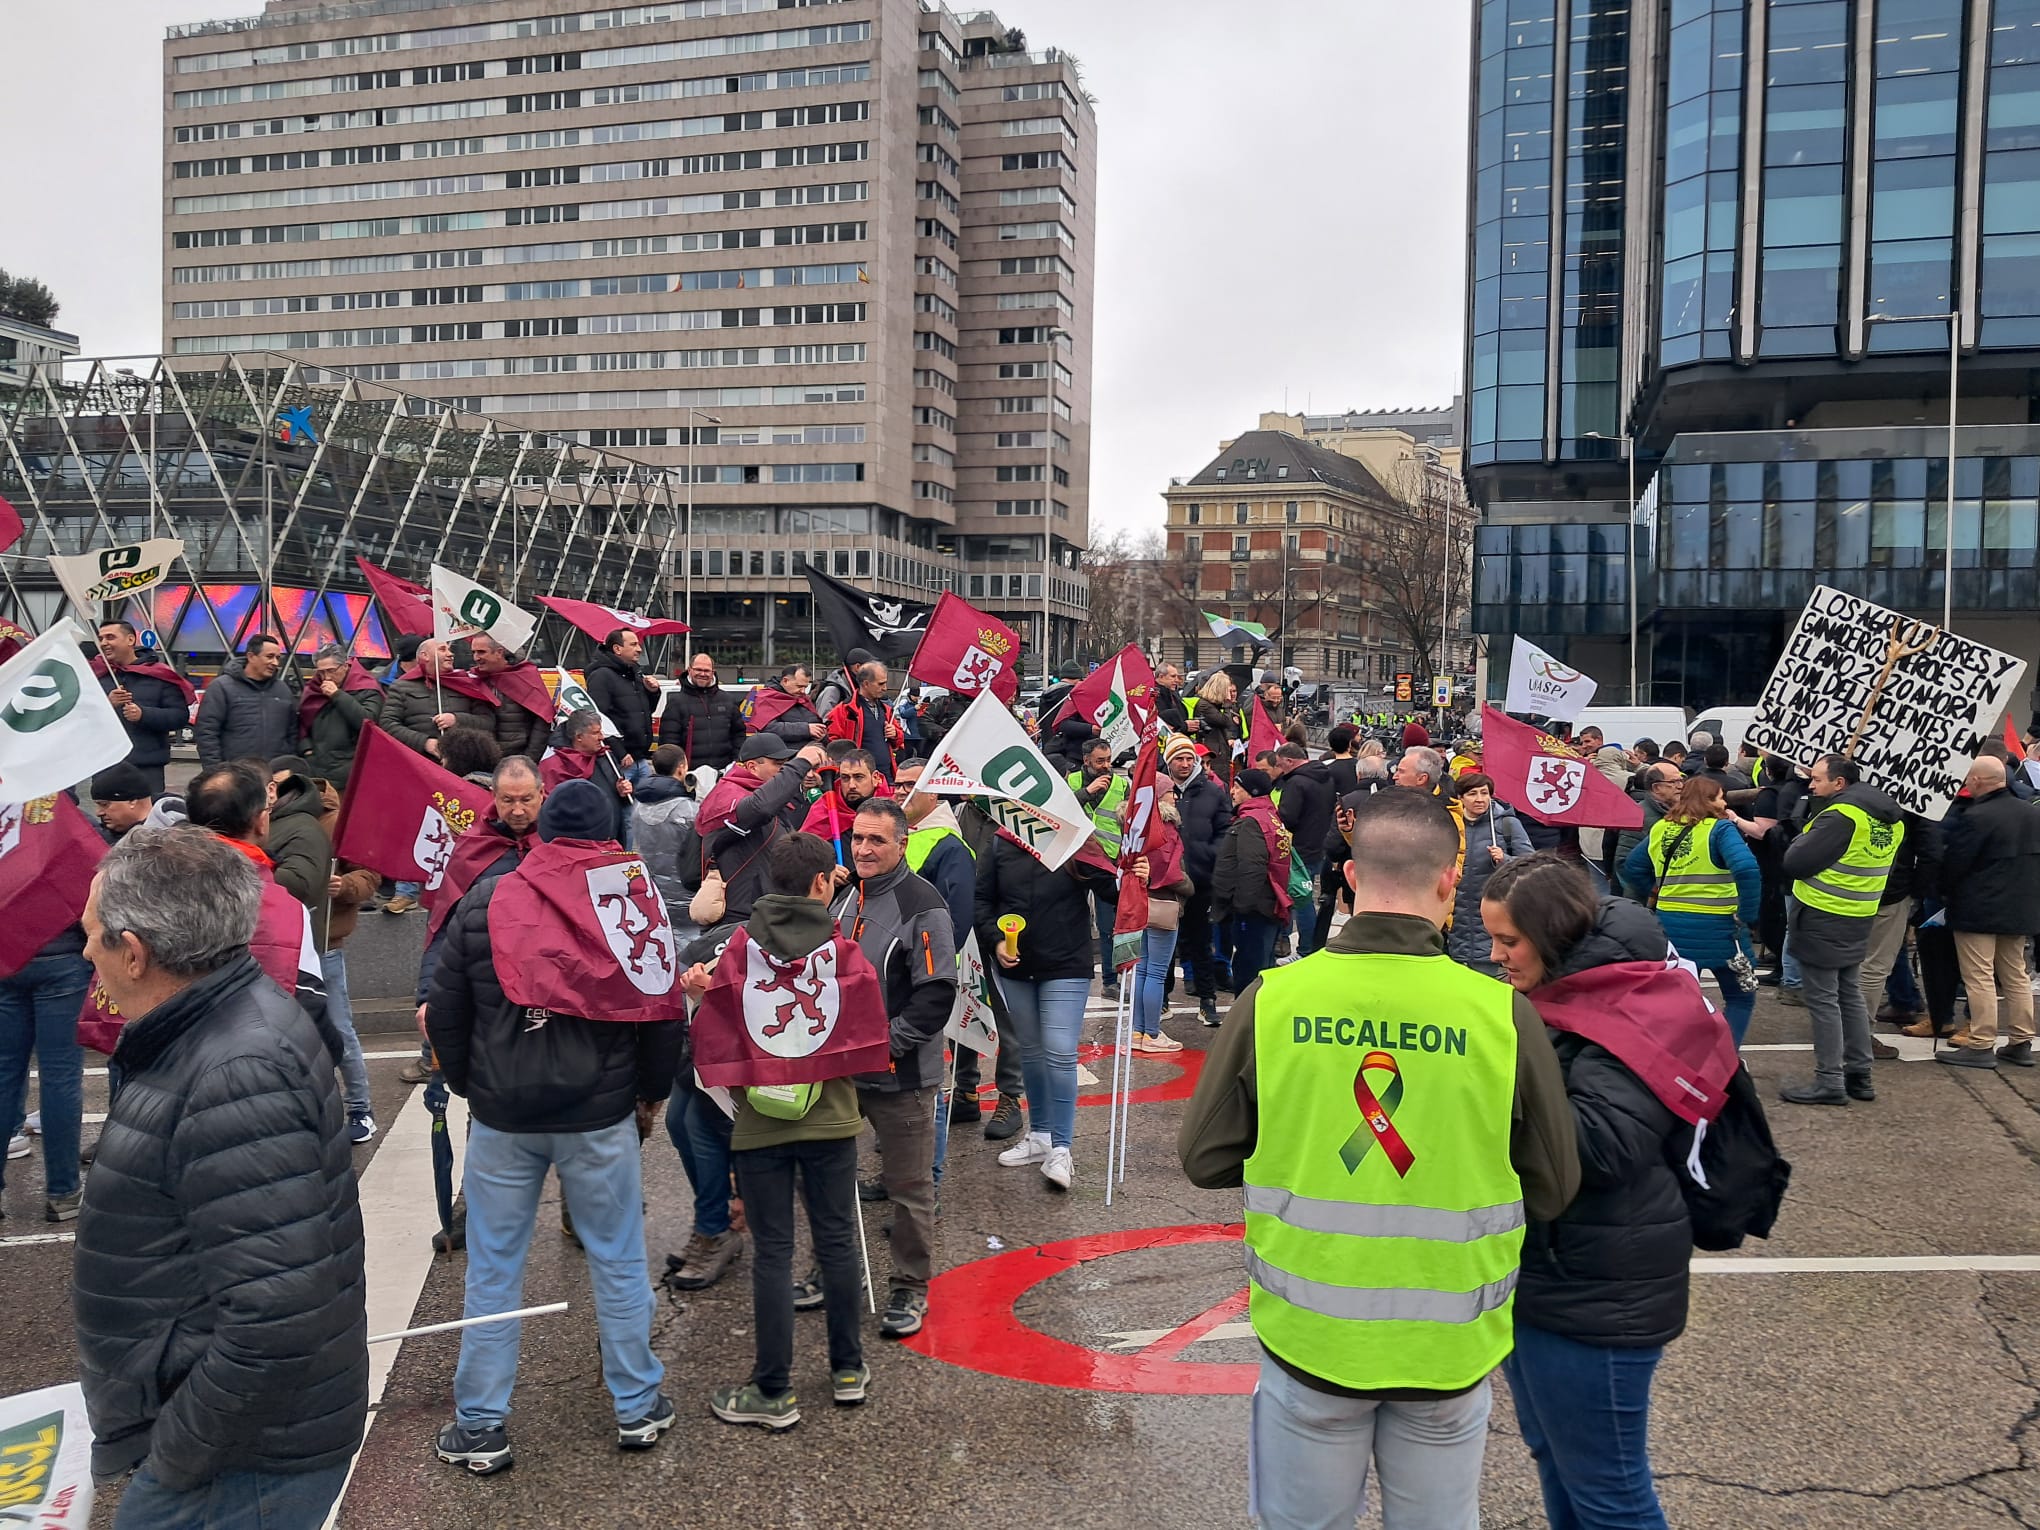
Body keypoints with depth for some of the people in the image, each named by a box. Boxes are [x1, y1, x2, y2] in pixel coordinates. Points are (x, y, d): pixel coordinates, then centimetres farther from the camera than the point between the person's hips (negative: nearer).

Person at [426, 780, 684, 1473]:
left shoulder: (482, 902, -2)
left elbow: (444, 1012, 2)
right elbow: (665, 1014, 0)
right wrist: (652, 1094, 14)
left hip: (501, 1115, 1)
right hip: (602, 1117, 0)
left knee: (493, 1268, 11)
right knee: (619, 1263, 11)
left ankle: (480, 1427, 19)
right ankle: (637, 1408, 23)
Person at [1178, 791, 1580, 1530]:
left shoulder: (1271, 998, -14)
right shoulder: (1504, 1013, -15)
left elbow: (1204, 1158, -5)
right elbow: (1553, 1190, -4)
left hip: (1309, 1332, 0)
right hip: (1449, 1345, 0)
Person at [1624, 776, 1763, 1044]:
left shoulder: (1660, 829, 7)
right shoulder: (1719, 829, -12)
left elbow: (1631, 869, 17)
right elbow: (1746, 869, -27)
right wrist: (1748, 915, -17)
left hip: (1671, 927, 5)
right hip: (1717, 928, -5)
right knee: (1740, 998, 13)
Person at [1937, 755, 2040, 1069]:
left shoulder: (1975, 817, -19)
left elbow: (1953, 863, -15)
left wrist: (1943, 891, 3)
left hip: (1978, 910, -8)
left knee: (1980, 978, -3)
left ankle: (1981, 1046, -2)